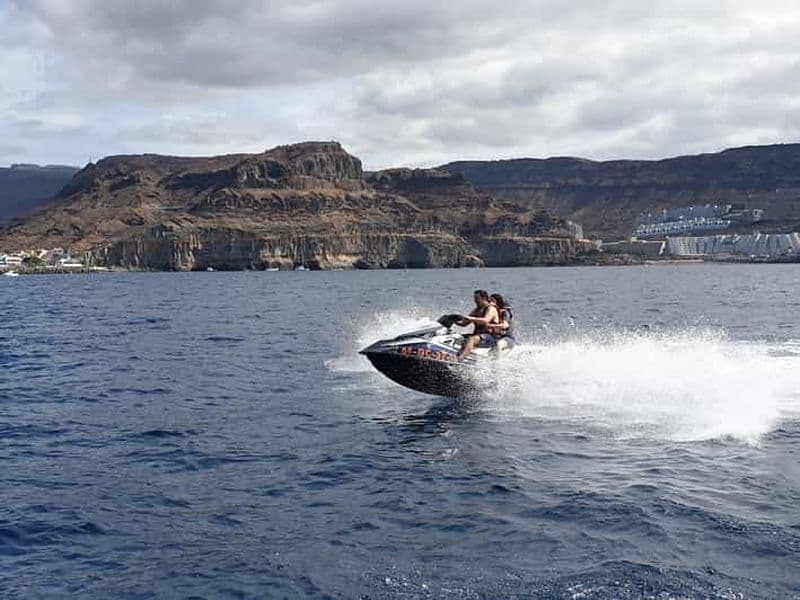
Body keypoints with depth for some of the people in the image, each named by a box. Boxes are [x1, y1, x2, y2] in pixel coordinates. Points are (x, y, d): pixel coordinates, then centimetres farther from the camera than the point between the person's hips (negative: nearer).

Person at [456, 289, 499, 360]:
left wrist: (472, 318, -35)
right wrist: (457, 322, 1)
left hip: (489, 337, -9)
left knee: (471, 339, -36)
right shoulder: (476, 310, 19)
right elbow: (465, 323, 20)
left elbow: (485, 320, -26)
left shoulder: (491, 308, -5)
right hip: (477, 335, 9)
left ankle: (459, 359, -55)